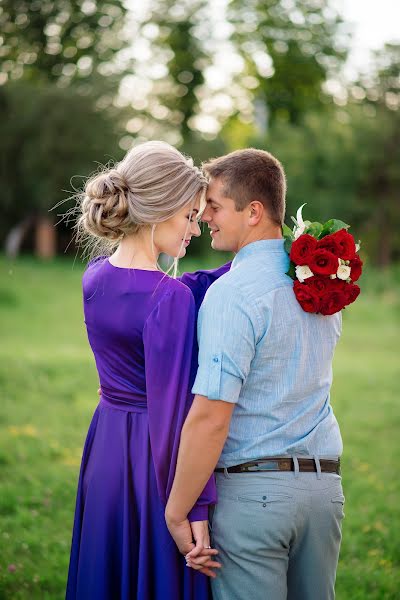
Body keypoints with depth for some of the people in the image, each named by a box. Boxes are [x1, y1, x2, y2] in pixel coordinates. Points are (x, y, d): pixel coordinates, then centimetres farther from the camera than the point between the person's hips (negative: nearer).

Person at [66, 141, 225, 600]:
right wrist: (195, 508, -20)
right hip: (153, 460, -8)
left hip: (103, 456, 8)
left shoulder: (95, 278, 2)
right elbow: (172, 408, -23)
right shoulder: (169, 298, -21)